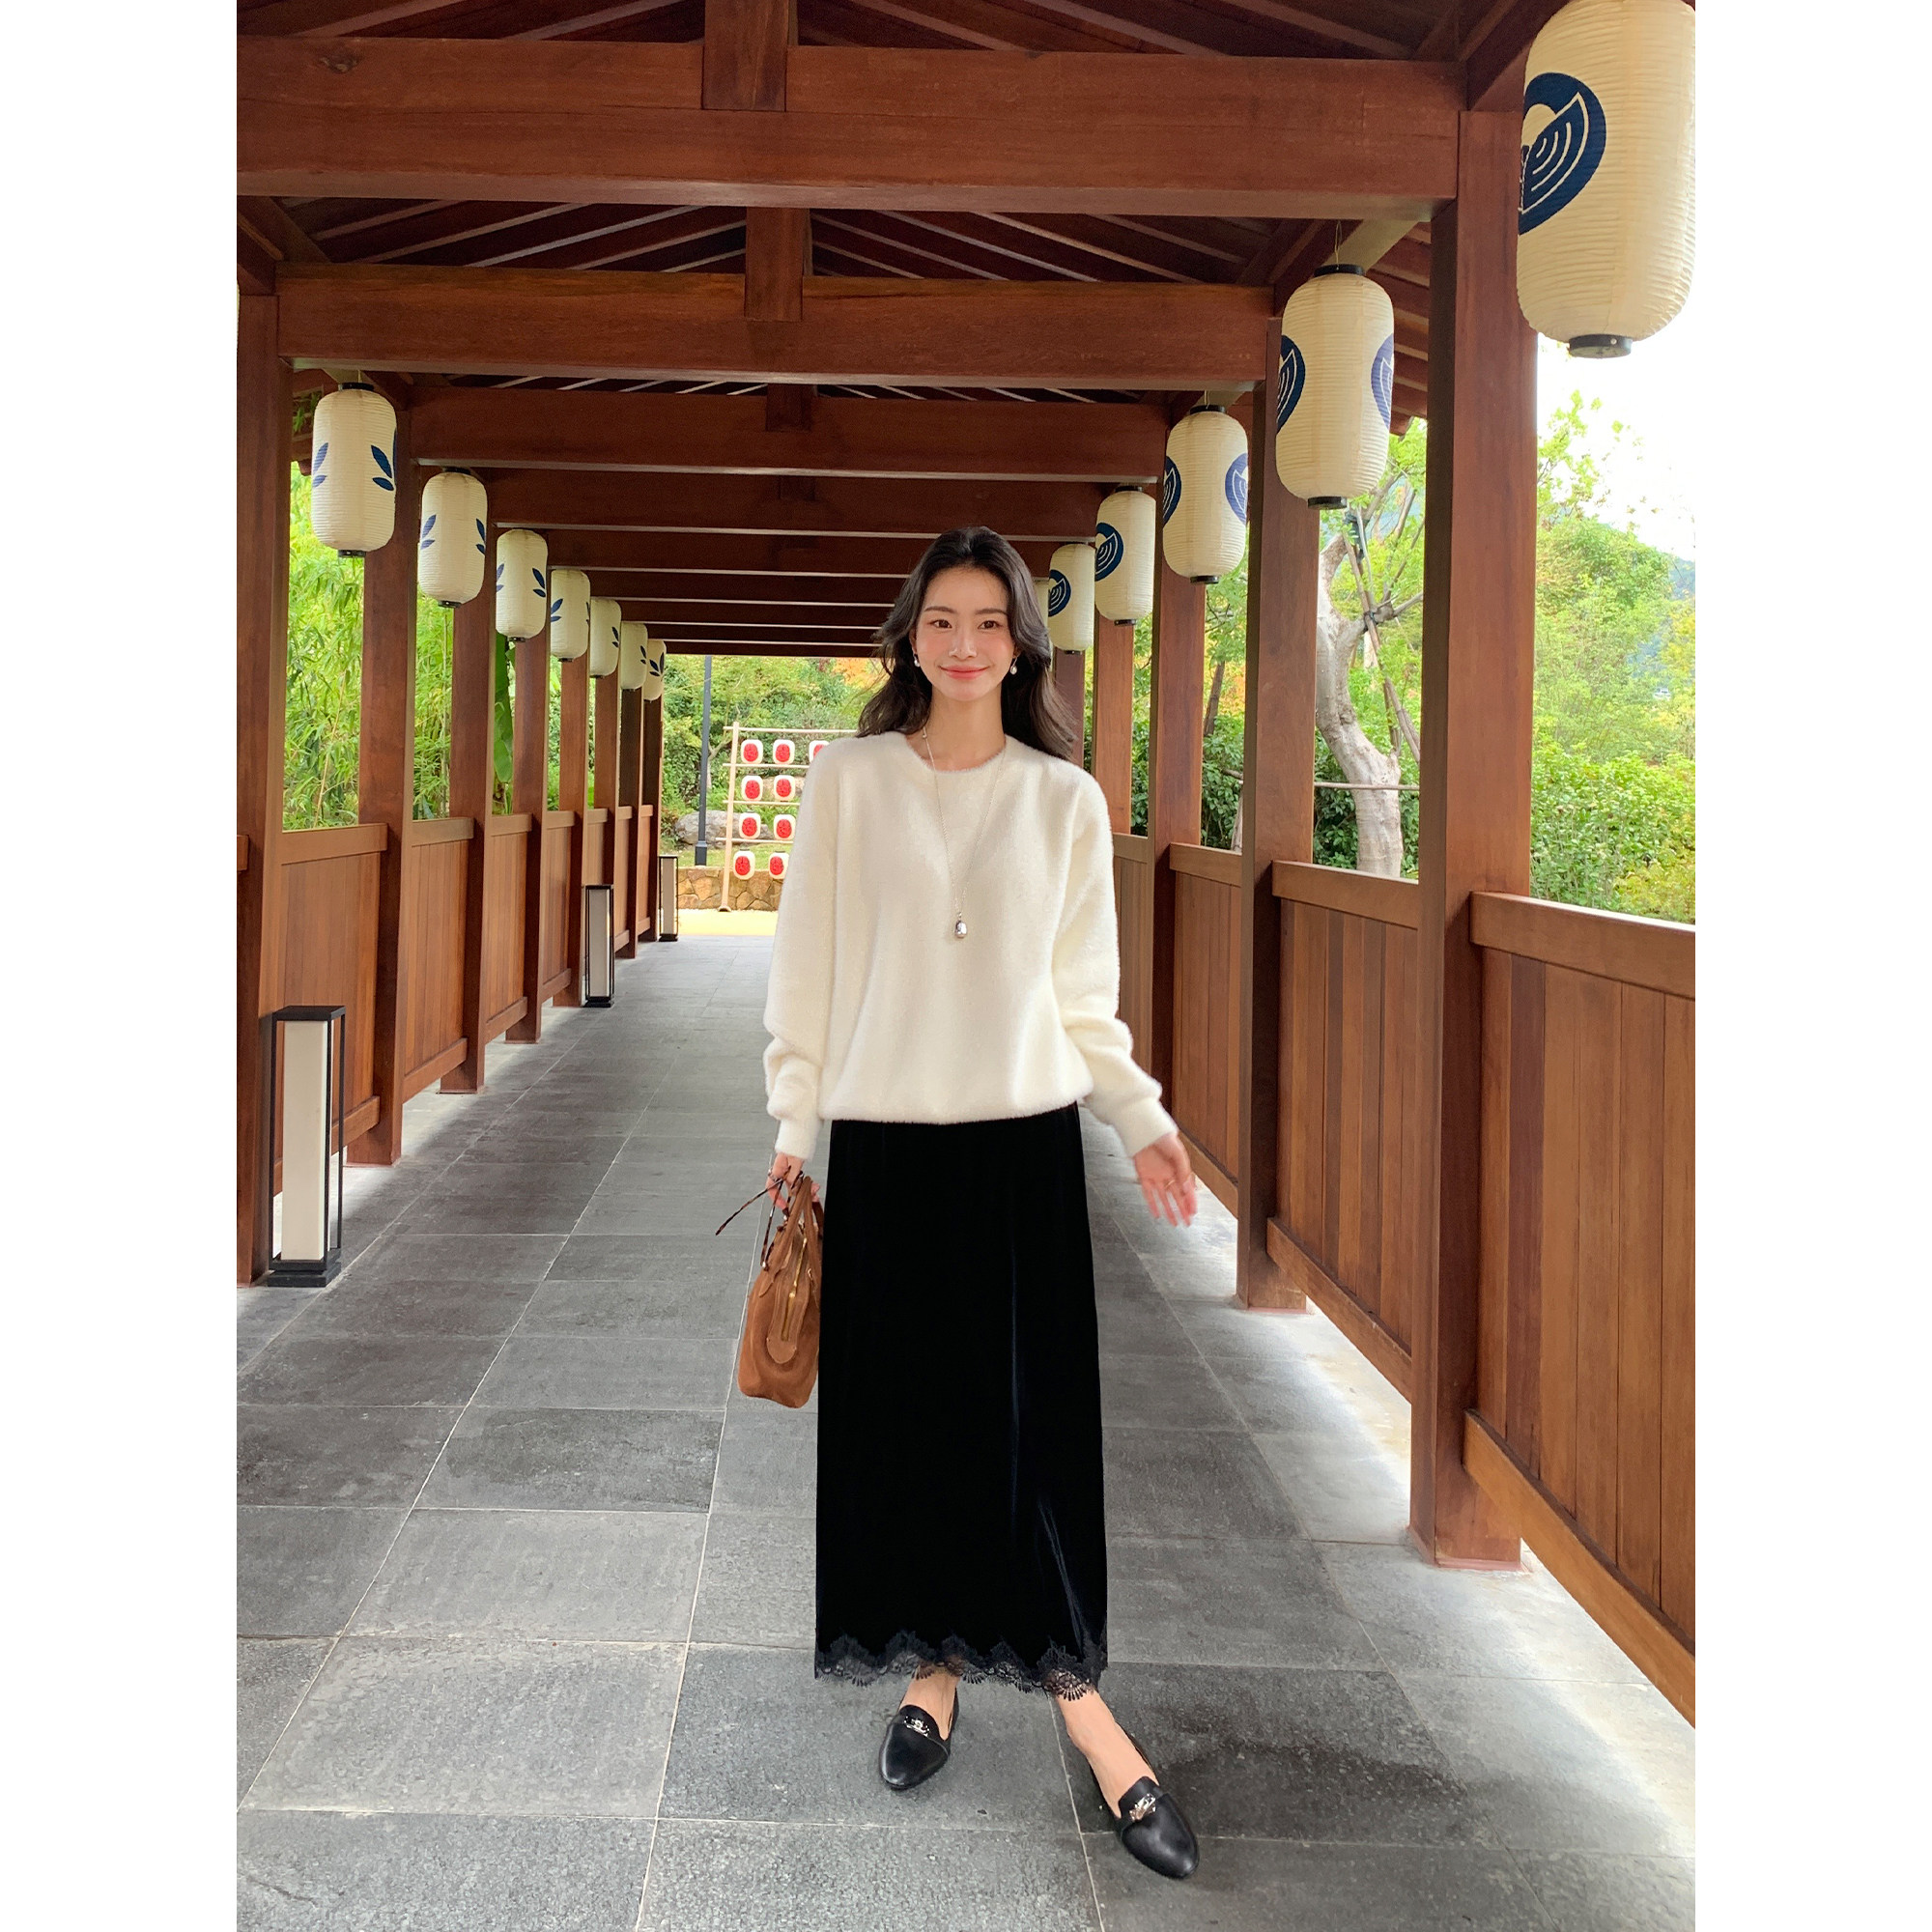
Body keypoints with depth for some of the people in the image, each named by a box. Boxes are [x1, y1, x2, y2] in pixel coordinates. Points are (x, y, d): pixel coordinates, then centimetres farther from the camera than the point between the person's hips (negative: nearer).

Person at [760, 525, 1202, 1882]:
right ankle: (932, 1671, 22)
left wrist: (1142, 1118, -4)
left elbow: (1084, 995, 7)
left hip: (1024, 1142, 0)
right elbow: (808, 966, 5)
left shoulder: (1064, 799, 5)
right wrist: (796, 1127, 2)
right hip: (884, 1142, 0)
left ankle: (1076, 1693, 12)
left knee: (1033, 1417, 1)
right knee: (900, 1411, 5)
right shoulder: (850, 781, 3)